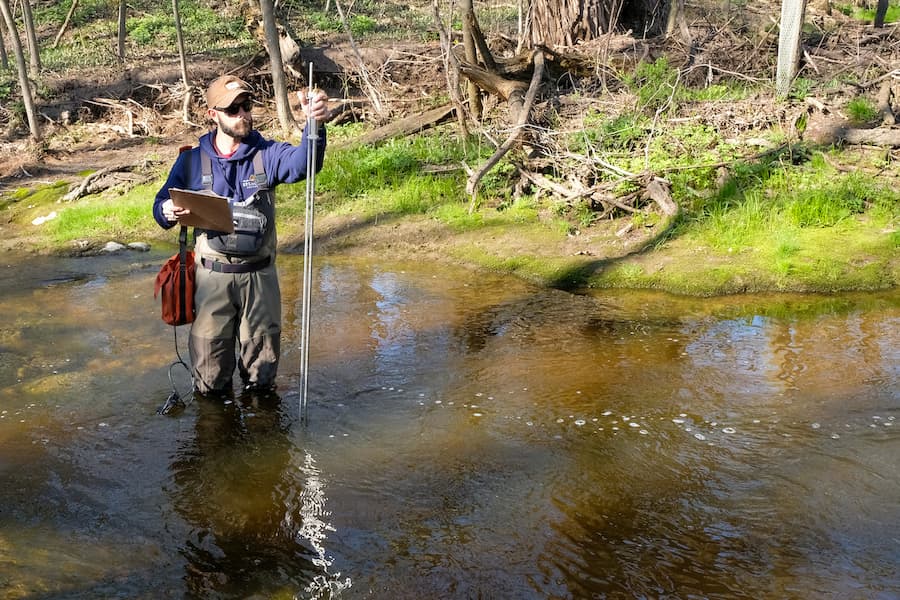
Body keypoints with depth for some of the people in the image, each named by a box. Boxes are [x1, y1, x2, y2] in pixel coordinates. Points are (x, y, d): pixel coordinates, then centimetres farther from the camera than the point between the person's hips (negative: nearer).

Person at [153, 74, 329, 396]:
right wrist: (167, 213, -20)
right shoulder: (192, 161, 2)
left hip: (260, 275, 0)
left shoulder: (267, 154, -1)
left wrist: (315, 126, -44)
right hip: (212, 276, 0)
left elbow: (301, 163, -22)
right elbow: (161, 204, 7)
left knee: (262, 370, 13)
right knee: (209, 380, 8)